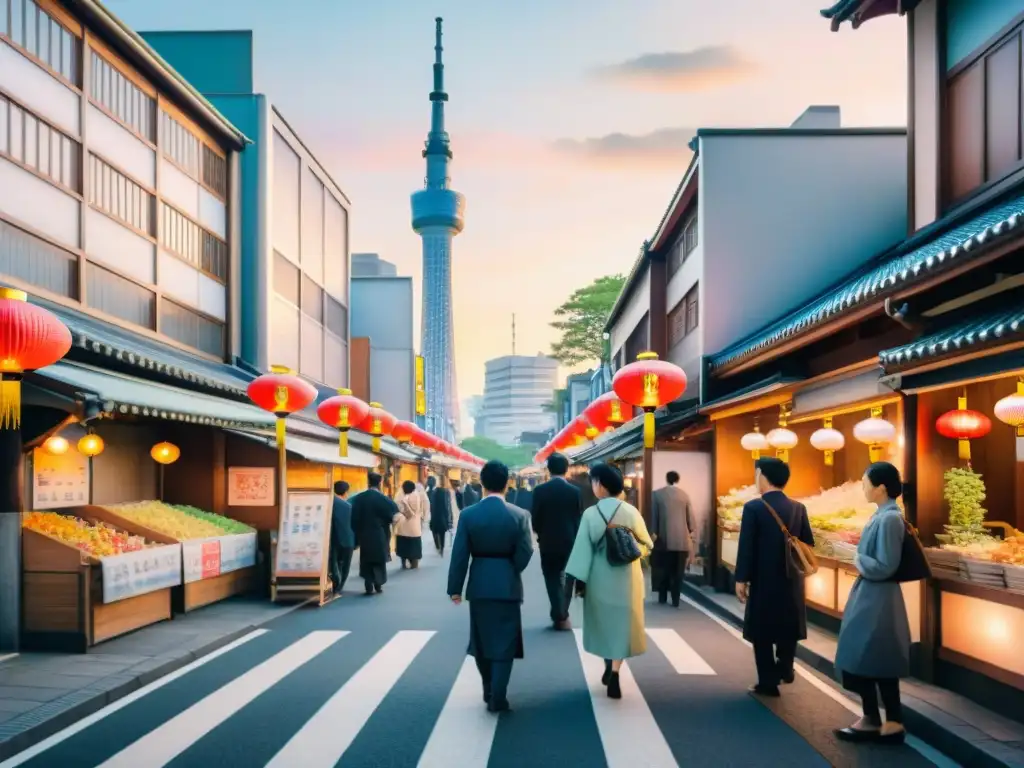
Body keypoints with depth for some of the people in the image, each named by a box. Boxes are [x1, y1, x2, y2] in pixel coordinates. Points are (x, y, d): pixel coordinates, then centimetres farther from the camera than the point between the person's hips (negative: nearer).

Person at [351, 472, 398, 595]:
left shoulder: (358, 498, -2)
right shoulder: (383, 499, -11)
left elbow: (354, 517, 0)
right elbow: (393, 512, -7)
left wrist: (357, 531, 9)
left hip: (364, 534, 2)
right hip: (379, 535, -2)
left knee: (366, 560, 9)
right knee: (379, 559, 11)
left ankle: (369, 586, 5)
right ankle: (378, 585, 11)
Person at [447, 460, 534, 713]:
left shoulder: (468, 514, -8)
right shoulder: (520, 515, -9)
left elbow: (459, 555, -6)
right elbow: (524, 556, -8)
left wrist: (455, 587, 3)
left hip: (479, 585, 2)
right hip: (508, 586, -1)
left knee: (481, 640, 18)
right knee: (504, 643, 5)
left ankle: (489, 690, 31)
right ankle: (497, 697, 1)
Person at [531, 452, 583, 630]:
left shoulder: (540, 490, -8)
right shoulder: (574, 491, -6)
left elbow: (535, 518, -6)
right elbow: (579, 519, -2)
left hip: (548, 541, -1)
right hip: (570, 541, 1)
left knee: (552, 579, 6)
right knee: (566, 578, 15)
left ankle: (559, 616, -2)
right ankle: (562, 615, 16)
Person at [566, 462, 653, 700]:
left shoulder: (590, 513, -11)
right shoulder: (631, 512, -9)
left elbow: (582, 548, -10)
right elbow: (646, 543, 1)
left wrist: (579, 580, -5)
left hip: (599, 578, 1)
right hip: (625, 577, -1)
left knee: (603, 622, 19)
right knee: (621, 624, 6)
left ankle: (609, 668, 31)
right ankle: (614, 674, -5)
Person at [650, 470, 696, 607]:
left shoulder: (657, 494, -2)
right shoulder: (684, 494, 0)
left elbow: (654, 515, -1)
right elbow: (690, 516, 3)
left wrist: (654, 532, 6)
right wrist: (690, 532, 15)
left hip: (664, 538, 0)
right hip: (682, 538, 0)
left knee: (663, 569, 11)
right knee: (677, 571, 4)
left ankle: (662, 598, 13)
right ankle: (675, 599, 3)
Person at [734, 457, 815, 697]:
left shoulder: (753, 507, -12)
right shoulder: (798, 508, 1)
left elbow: (746, 547, -13)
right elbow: (808, 544, 5)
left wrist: (741, 579, -7)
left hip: (763, 579, -4)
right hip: (791, 579, 4)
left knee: (762, 632, 6)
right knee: (788, 627, 22)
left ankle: (768, 682, 10)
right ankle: (785, 667, 22)